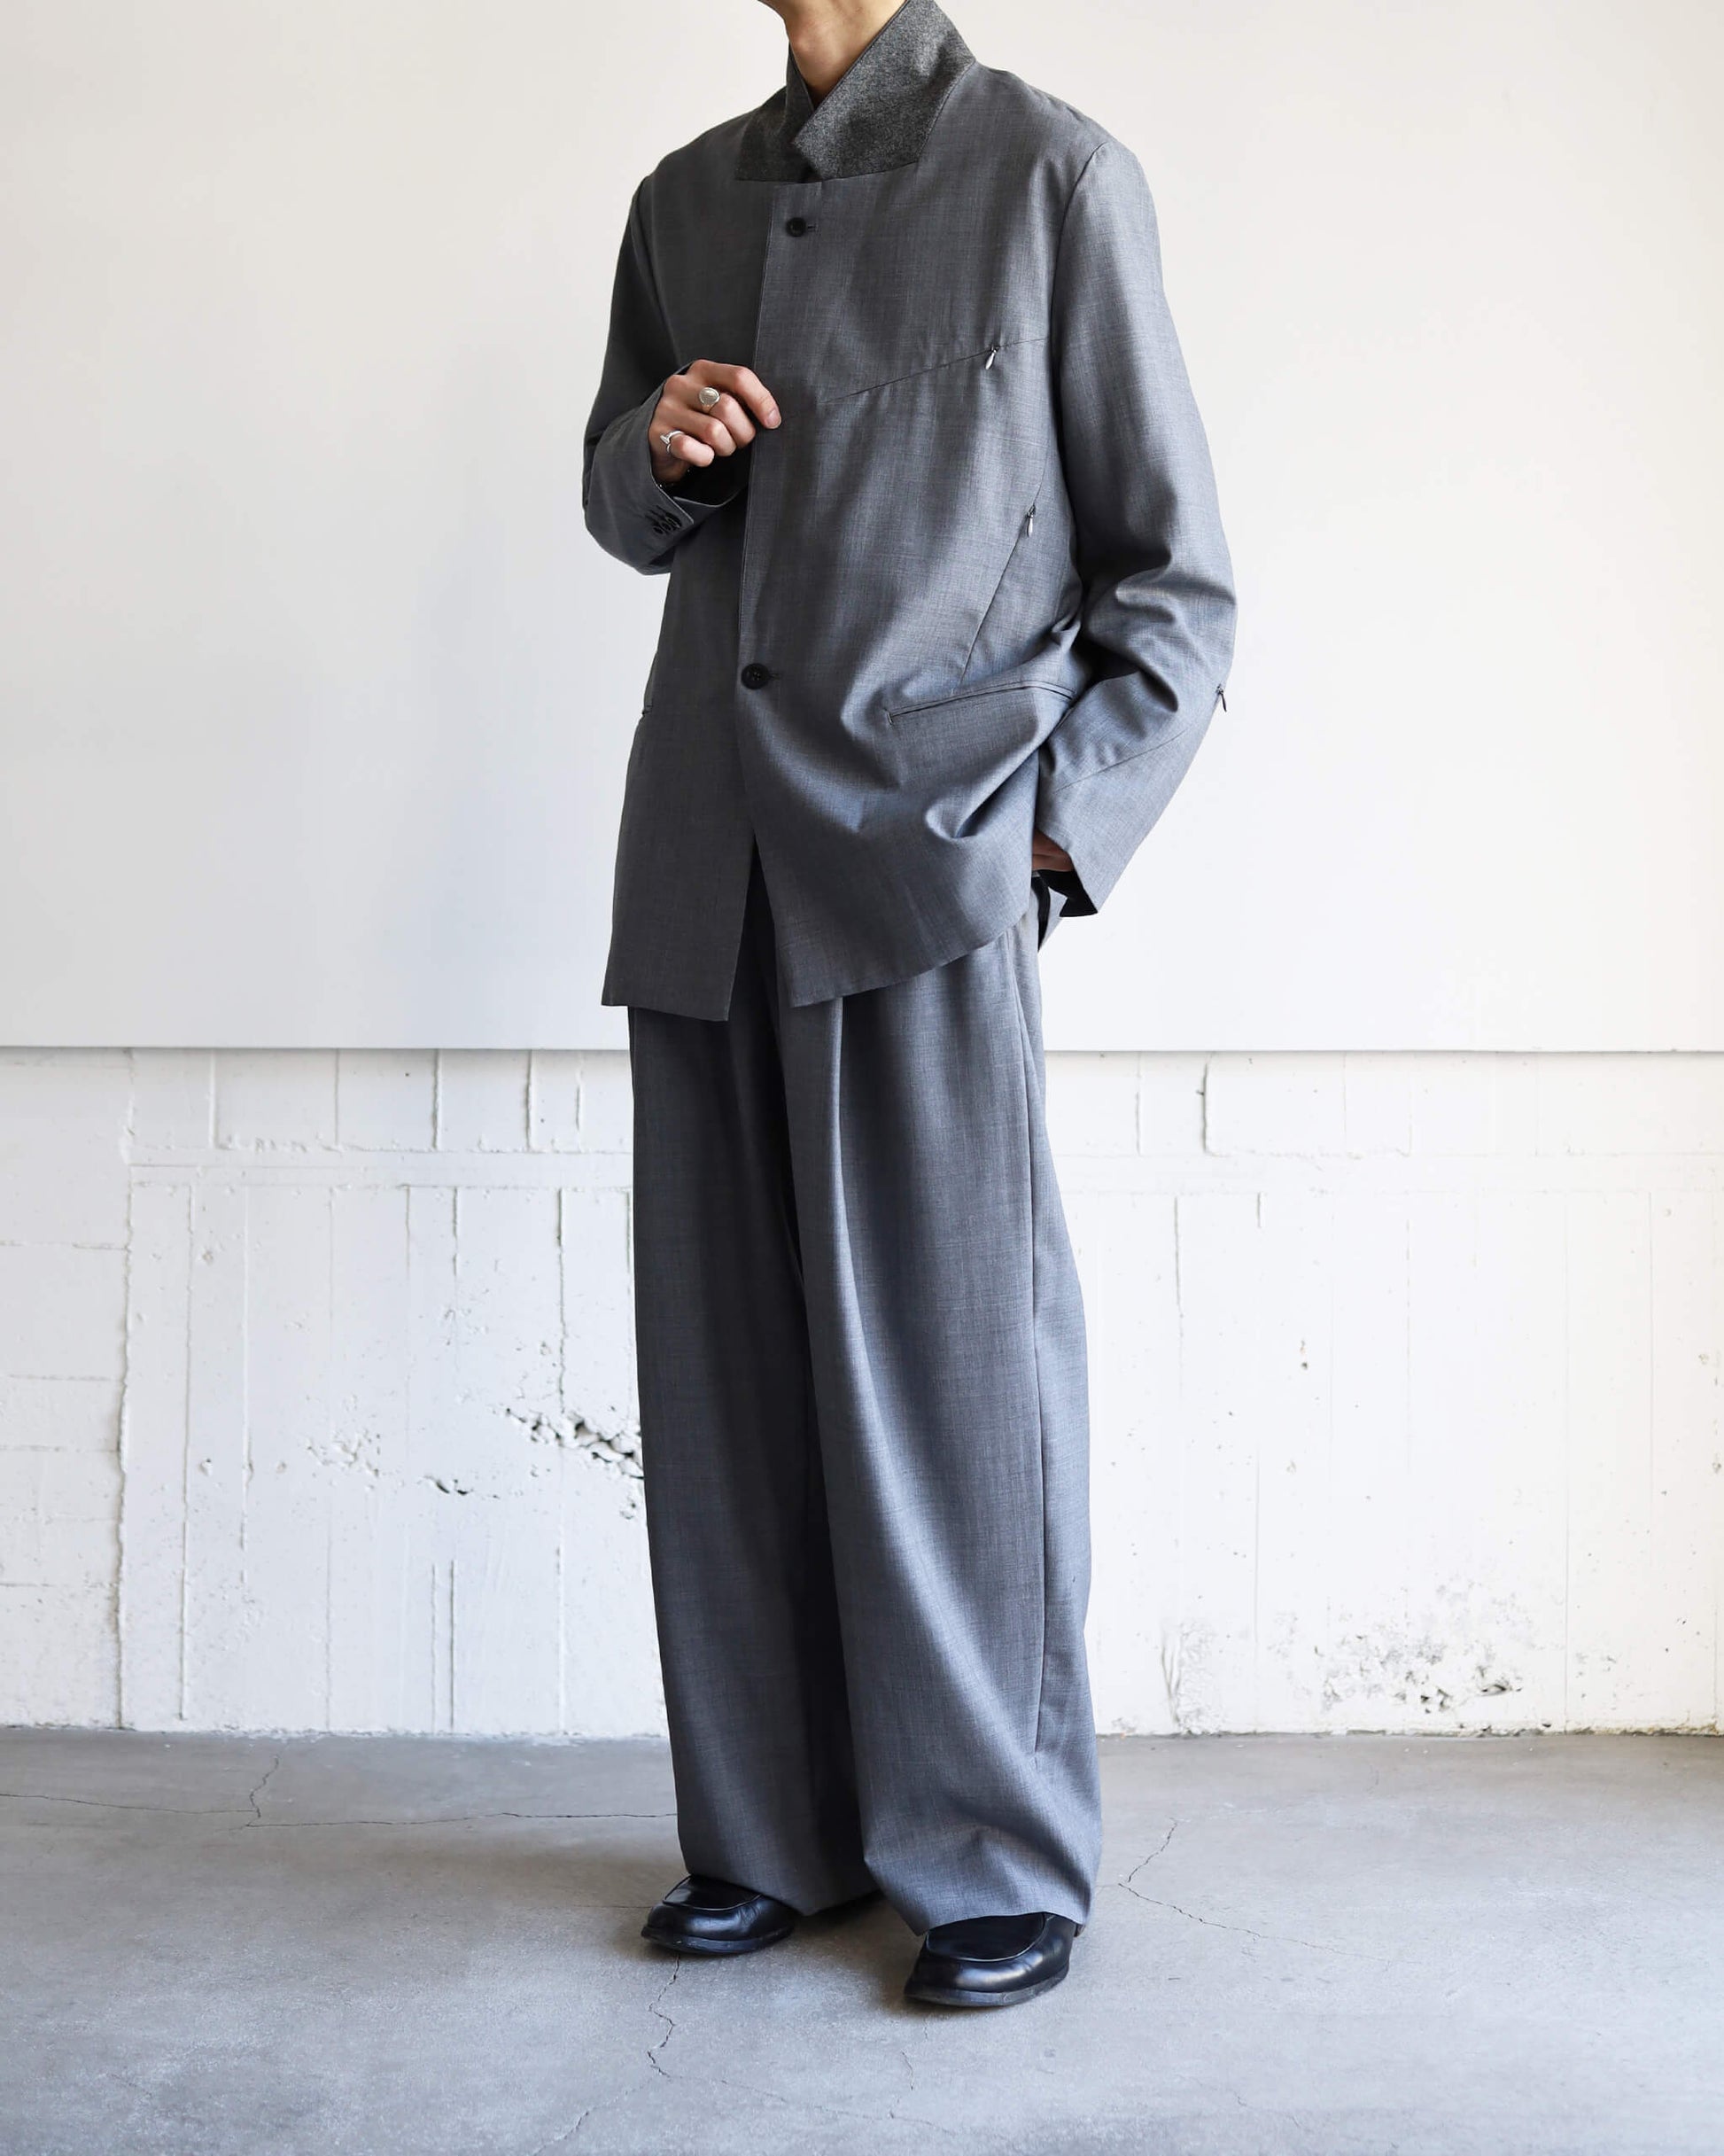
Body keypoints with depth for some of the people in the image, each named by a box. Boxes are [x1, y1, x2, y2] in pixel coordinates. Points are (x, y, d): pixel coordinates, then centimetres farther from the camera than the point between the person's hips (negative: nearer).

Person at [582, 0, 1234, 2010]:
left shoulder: (1052, 175, 3)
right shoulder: (685, 200, 18)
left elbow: (1177, 585, 3)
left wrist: (1053, 822, -8)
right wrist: (659, 446, 4)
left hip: (925, 861, -5)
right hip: (705, 866, 5)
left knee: (951, 1366, -4)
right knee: (728, 1371, 5)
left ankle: (999, 1860, 8)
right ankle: (771, 1835, 16)